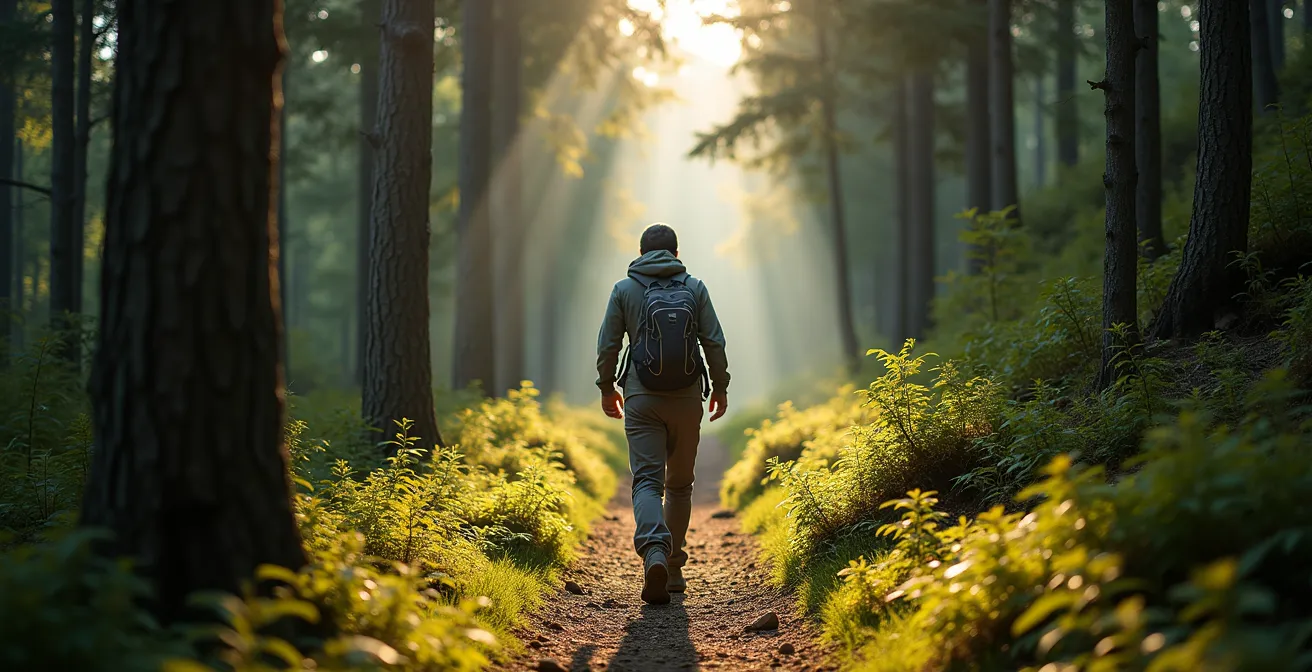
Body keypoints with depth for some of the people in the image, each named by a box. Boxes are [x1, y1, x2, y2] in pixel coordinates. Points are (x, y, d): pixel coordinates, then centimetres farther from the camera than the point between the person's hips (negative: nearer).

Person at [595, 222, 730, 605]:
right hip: (687, 398, 1)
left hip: (641, 399, -1)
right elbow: (714, 341, 1)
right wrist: (720, 387, 12)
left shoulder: (624, 289, 3)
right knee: (680, 483, 14)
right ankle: (673, 570, 17)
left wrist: (607, 388, 16)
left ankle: (654, 553, -30)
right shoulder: (694, 288, 4)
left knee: (647, 480, -4)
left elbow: (607, 345, 4)